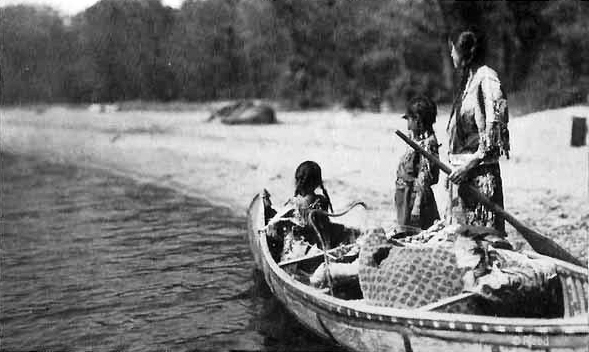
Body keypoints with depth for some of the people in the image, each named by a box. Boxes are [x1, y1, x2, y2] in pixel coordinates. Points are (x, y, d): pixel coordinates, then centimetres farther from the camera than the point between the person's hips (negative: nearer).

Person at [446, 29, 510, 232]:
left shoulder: (486, 79, -11)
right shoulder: (469, 80, 16)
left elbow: (495, 127, -17)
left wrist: (471, 163, -18)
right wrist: (455, 164, 16)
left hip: (480, 171, -9)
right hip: (464, 171, 9)